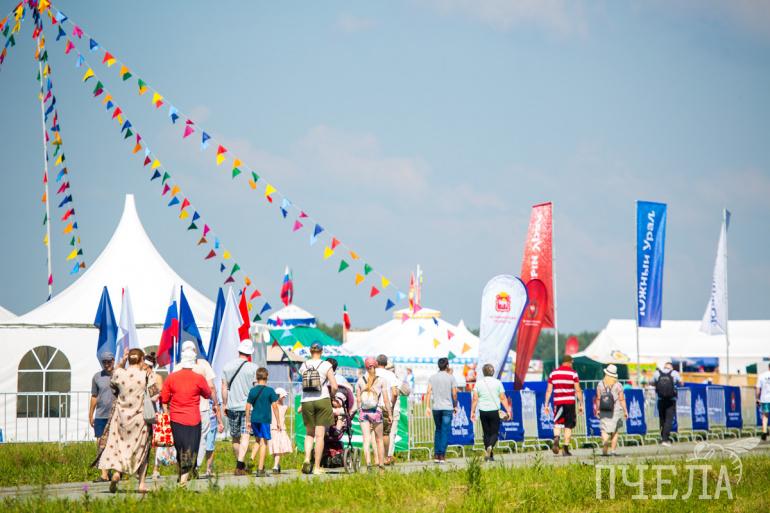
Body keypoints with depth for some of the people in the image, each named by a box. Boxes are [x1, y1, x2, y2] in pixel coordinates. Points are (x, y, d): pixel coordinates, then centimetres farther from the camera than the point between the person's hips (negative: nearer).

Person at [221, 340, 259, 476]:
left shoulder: (227, 367, 3)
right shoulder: (253, 368, -6)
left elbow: (224, 388, 6)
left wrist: (224, 405, 14)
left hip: (232, 407, 3)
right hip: (248, 406, -3)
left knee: (235, 436, 16)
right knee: (245, 436, -5)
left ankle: (240, 464, 26)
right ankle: (240, 466, -17)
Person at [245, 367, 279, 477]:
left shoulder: (252, 390, 5)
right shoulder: (270, 390, -5)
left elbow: (248, 407, 6)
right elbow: (274, 406, -6)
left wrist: (248, 421, 14)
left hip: (254, 419, 4)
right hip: (265, 419, -4)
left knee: (257, 440, 23)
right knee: (264, 443, 0)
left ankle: (251, 459, 3)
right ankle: (260, 469, -3)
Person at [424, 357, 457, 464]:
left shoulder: (432, 378, 5)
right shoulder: (451, 377, -2)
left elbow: (428, 392, -2)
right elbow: (454, 394, -3)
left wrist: (427, 407, -2)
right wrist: (455, 406, 10)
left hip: (436, 407, 3)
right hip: (447, 407, -3)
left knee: (438, 430, 15)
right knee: (445, 431, -1)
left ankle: (436, 455, 10)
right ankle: (442, 455, -6)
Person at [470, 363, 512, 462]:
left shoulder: (479, 383, 2)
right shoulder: (497, 382, -1)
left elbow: (475, 399, -1)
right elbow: (503, 398, -3)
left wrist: (472, 412, 4)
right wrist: (508, 410, 1)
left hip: (483, 411, 2)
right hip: (494, 411, -2)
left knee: (486, 433, 10)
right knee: (494, 432, 5)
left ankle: (489, 455, 10)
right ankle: (490, 447, -24)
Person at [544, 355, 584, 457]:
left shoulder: (553, 373, 7)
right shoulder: (573, 373, -1)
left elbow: (549, 390, 6)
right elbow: (578, 390, -4)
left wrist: (546, 405, 10)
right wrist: (580, 404, 1)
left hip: (558, 402, 2)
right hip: (570, 402, -2)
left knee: (557, 424, 8)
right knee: (568, 425, 5)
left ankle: (556, 439, -22)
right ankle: (566, 449, 4)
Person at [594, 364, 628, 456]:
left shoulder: (600, 384, 0)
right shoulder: (618, 385, -5)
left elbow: (598, 399, -1)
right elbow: (622, 399, -5)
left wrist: (597, 409, 8)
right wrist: (625, 411, 1)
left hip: (604, 411, 1)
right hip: (616, 411, -1)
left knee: (605, 430, 2)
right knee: (615, 432, 10)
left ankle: (604, 450, -20)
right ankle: (613, 450, 7)